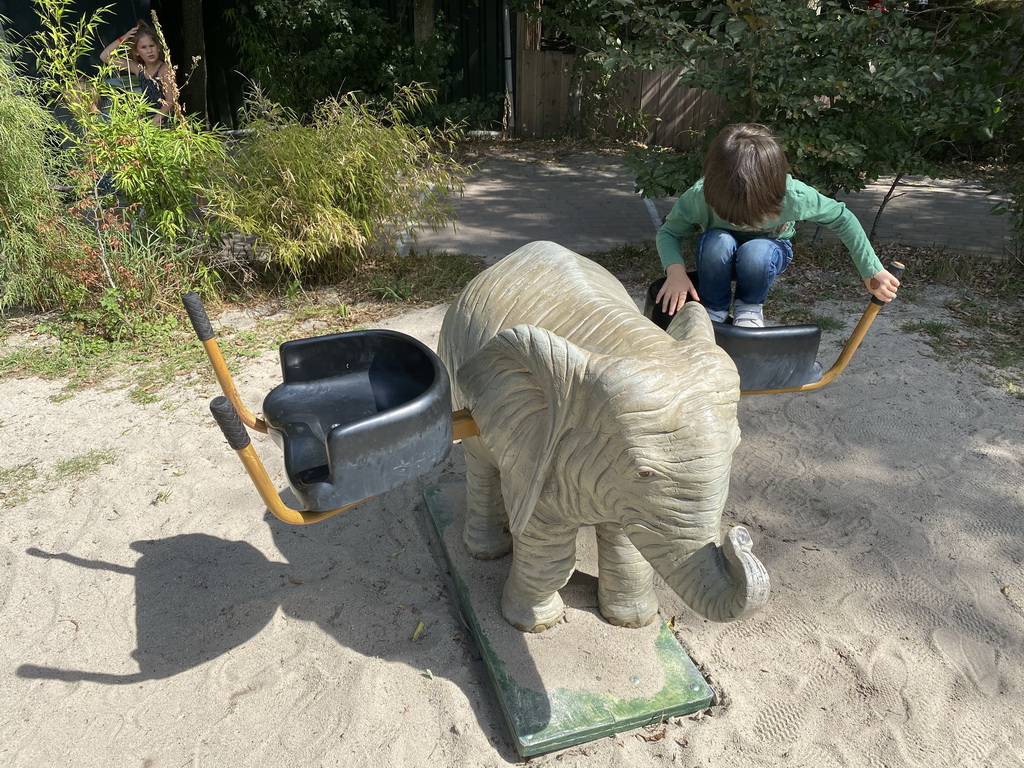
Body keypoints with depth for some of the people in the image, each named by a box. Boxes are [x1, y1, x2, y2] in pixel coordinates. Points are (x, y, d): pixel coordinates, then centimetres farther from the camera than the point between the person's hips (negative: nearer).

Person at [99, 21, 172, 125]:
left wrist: (156, 120, -26)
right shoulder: (139, 68, 9)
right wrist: (122, 39, 5)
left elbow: (169, 101, -14)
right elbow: (105, 57, 15)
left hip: (164, 120, -5)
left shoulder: (164, 70, -7)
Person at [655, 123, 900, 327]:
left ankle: (749, 308, -5)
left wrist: (872, 272, -10)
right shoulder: (699, 196, -34)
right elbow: (669, 232, -20)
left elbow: (843, 219, -16)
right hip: (719, 257, 0)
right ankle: (714, 310, -11)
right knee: (718, 242, -37)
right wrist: (675, 270, -41)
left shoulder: (794, 197, -32)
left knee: (755, 252, -37)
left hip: (768, 251, 0)